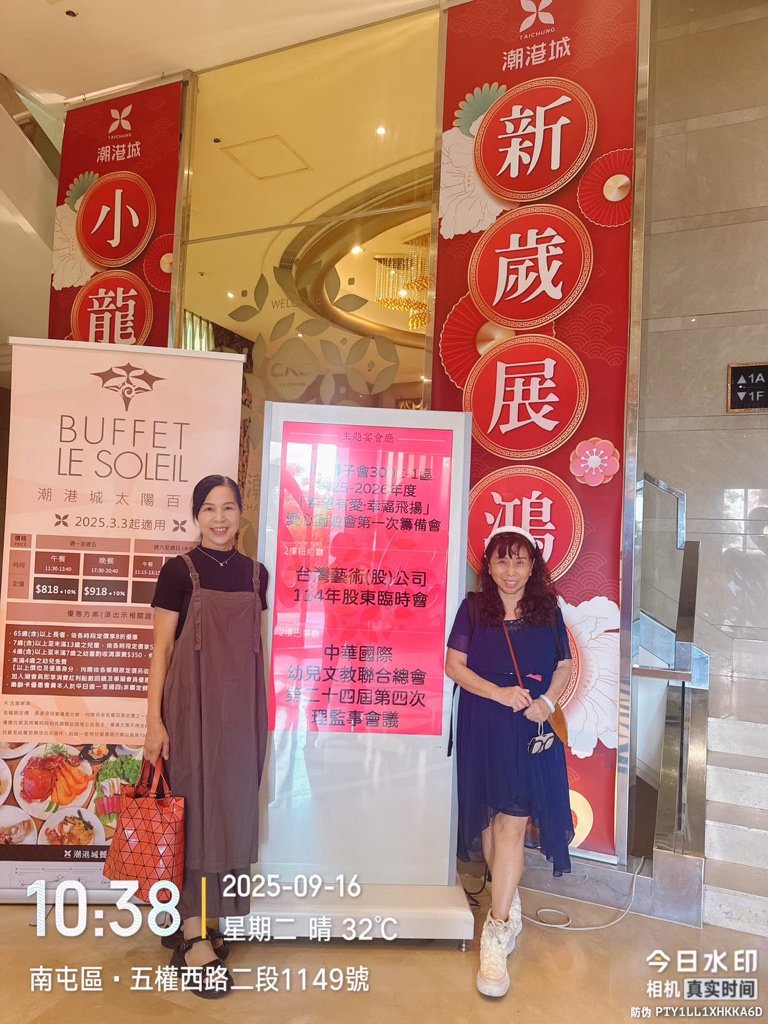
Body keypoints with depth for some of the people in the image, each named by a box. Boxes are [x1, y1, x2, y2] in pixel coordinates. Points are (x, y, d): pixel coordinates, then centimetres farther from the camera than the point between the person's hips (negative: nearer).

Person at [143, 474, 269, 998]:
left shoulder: (255, 573, 8)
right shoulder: (180, 571, -4)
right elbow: (161, 648, -4)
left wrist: (261, 714, 13)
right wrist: (154, 720, -9)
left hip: (240, 708, 4)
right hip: (192, 704, -4)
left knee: (231, 808, 10)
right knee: (194, 809, 1)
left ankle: (194, 921, 29)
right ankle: (193, 940, 13)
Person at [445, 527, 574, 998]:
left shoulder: (548, 610, 4)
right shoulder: (473, 608, 1)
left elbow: (565, 667, 9)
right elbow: (454, 665, -3)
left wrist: (547, 701, -10)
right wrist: (499, 692, -15)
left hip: (531, 729, 0)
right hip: (483, 728, 1)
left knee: (513, 822, -5)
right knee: (490, 820, 11)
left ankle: (497, 933, 2)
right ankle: (508, 899, 36)